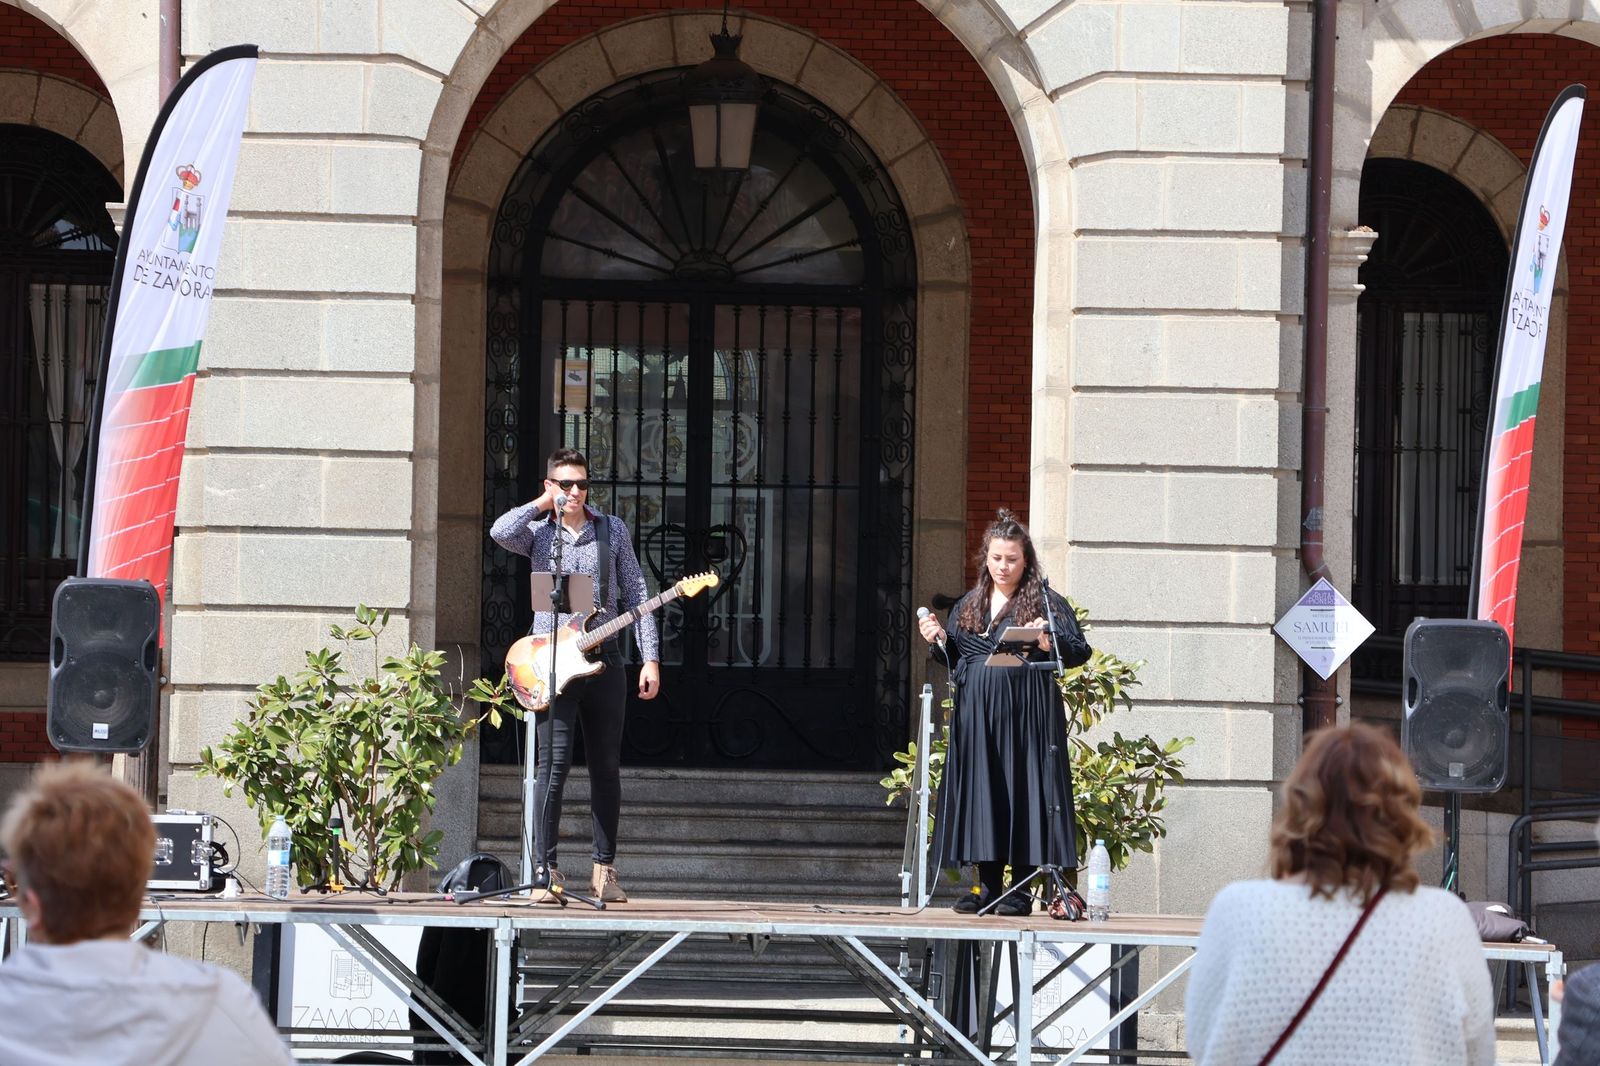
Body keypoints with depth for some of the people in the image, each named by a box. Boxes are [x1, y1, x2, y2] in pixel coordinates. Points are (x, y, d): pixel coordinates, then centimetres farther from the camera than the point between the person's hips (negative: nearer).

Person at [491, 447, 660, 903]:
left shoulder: (612, 530, 10)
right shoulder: (538, 532, 4)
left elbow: (635, 595, 10)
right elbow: (500, 532, -20)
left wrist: (650, 657, 2)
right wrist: (543, 503, -5)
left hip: (603, 659, 3)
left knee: (606, 767, 5)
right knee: (555, 763, -10)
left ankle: (604, 870, 13)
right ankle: (545, 869, -8)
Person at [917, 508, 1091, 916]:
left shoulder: (1045, 602, 2)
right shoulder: (968, 606, 17)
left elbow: (1080, 650, -4)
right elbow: (955, 661, 22)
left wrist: (1048, 643, -23)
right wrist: (939, 641, 3)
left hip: (1026, 714, -5)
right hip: (976, 715, 5)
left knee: (1022, 789, -6)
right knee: (980, 791, 2)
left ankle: (1021, 889, -3)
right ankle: (988, 886, 8)